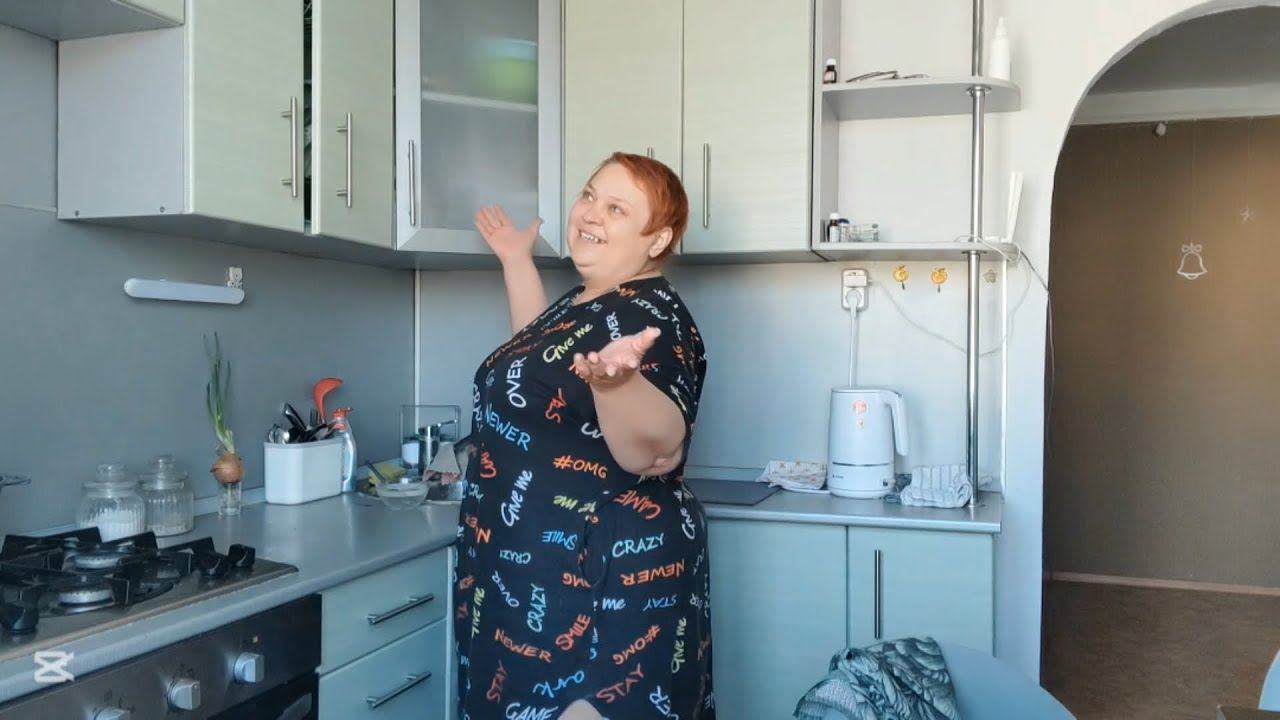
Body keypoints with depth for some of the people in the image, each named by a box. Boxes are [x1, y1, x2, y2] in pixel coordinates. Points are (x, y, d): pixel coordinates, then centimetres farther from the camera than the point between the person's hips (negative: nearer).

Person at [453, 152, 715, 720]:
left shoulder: (648, 316, -18)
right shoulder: (586, 303, 10)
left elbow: (651, 452, -30)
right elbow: (537, 361, 29)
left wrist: (616, 379, -49)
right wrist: (516, 260, 25)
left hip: (605, 583, -10)